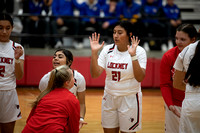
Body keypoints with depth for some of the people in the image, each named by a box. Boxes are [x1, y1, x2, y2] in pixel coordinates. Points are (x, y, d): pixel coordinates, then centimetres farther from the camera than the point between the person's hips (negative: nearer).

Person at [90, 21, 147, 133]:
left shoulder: (139, 51, -10)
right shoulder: (107, 50, 0)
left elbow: (140, 78, -21)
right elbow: (95, 74, -6)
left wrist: (133, 56, -30)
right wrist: (94, 52, -17)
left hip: (130, 99, -3)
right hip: (109, 97, 4)